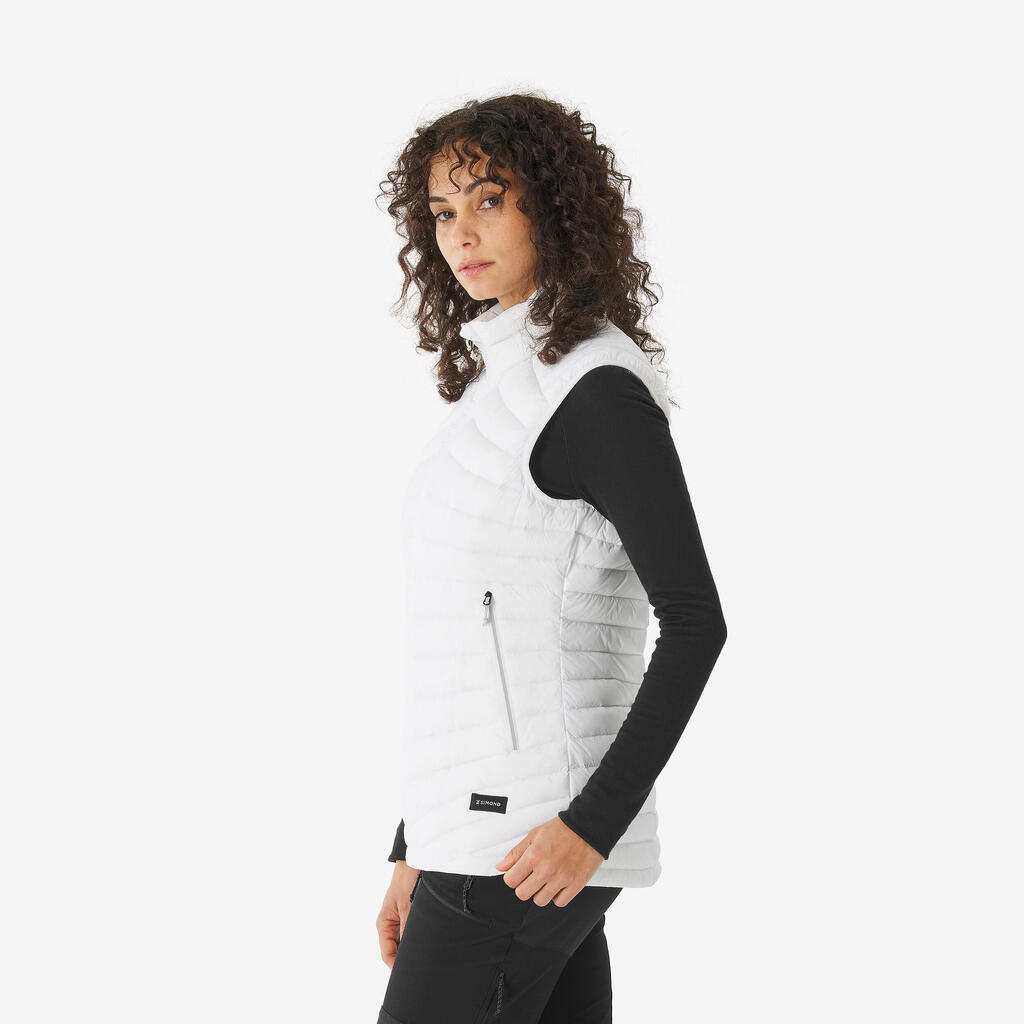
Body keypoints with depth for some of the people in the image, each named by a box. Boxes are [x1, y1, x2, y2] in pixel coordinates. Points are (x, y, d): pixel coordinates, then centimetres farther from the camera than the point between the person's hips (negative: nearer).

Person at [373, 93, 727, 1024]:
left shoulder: (598, 388, -10)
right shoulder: (503, 387, 17)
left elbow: (695, 623, -15)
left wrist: (593, 821, -20)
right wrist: (416, 850, 19)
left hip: (527, 840, -9)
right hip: (481, 831, 9)